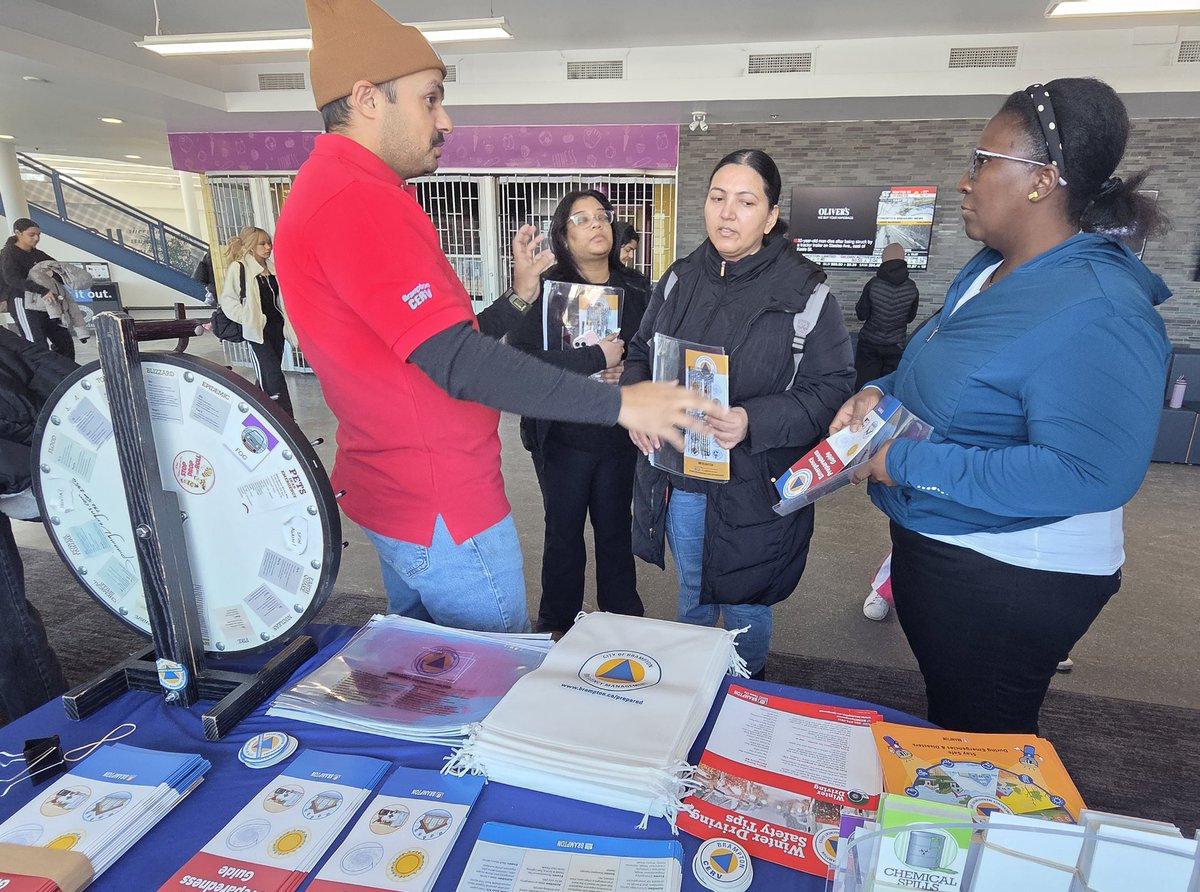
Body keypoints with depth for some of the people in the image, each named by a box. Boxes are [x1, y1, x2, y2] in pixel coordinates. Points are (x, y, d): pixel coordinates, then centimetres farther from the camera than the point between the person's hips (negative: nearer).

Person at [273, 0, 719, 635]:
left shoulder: (326, 193, 13)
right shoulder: (361, 203, -22)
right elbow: (460, 365, -28)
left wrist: (519, 298, 5)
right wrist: (620, 403, -24)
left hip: (392, 499, 10)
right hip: (445, 516, -10)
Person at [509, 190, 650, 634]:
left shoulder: (637, 289, 2)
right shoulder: (544, 291, -8)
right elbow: (520, 358, -21)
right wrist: (597, 358, -21)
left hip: (620, 435, 2)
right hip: (563, 436, -2)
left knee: (616, 530, 15)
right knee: (563, 534, 12)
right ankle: (557, 628, 33)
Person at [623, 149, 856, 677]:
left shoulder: (805, 291, -11)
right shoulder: (679, 280, 3)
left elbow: (830, 389, -13)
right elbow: (640, 355, 11)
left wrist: (753, 422, -28)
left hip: (753, 487, -4)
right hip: (676, 477, 5)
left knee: (743, 606, 15)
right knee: (693, 593, 25)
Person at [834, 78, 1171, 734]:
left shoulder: (1096, 313, -25)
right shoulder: (987, 270, 4)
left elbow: (1090, 474, -32)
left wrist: (907, 463, -28)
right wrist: (879, 393, -4)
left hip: (1013, 580, -9)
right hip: (936, 548, 9)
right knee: (947, 714, 29)